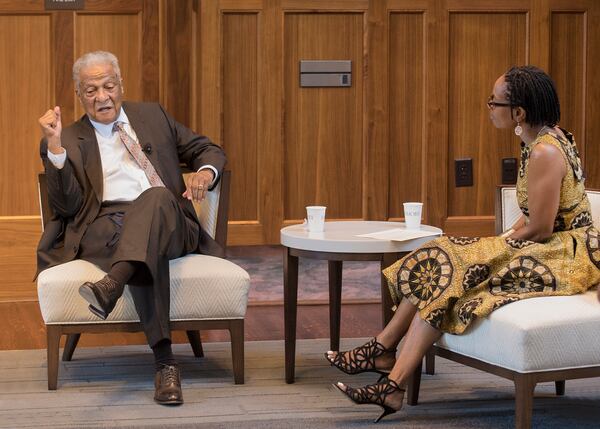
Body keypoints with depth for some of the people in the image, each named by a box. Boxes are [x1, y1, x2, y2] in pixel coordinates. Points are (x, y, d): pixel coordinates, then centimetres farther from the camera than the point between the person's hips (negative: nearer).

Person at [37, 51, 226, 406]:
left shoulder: (152, 116, 24)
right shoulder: (70, 141, 16)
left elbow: (209, 150, 25)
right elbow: (67, 206, 3)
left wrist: (205, 172, -1)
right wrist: (55, 145, -8)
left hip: (167, 223, 2)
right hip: (105, 227, -2)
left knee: (157, 195, -37)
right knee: (147, 255, -39)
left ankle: (110, 287, -58)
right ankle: (165, 362, -47)